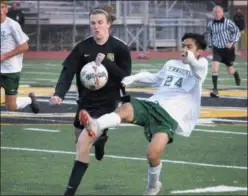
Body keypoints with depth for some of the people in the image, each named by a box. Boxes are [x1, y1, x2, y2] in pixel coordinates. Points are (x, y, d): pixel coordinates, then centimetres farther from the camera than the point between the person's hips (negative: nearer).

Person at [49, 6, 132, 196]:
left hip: (106, 102, -5)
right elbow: (68, 71, -13)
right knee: (80, 138, 21)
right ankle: (100, 138, 58)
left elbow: (126, 76, -12)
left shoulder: (120, 48, -11)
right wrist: (59, 93, -30)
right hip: (86, 100, 5)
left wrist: (106, 63, -25)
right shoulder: (83, 47, -5)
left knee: (83, 146, -15)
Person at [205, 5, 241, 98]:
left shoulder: (228, 23, -13)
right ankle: (215, 90, -19)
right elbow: (208, 35, 16)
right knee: (214, 67, -20)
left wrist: (232, 42, -17)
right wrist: (210, 45, 11)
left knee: (230, 71, 13)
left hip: (228, 49, -2)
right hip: (217, 49, 2)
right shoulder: (210, 24, -3)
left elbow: (237, 32, -6)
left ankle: (236, 74, 51)